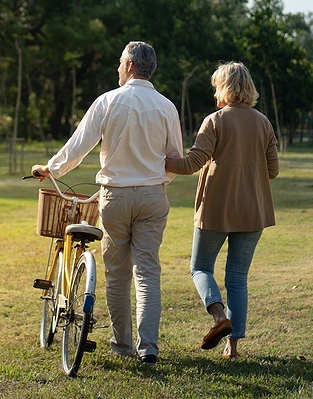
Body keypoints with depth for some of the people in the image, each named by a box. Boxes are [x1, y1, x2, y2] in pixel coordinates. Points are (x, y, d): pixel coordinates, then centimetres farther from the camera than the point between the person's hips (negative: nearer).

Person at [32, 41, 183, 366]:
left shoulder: (108, 101, -7)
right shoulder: (166, 106, 0)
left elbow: (77, 147, -7)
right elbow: (175, 157, 8)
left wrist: (50, 169, 10)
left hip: (115, 195, -1)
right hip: (153, 196, 2)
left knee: (117, 273, 11)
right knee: (148, 272, 2)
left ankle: (122, 342, 20)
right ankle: (147, 347, -7)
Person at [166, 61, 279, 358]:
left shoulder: (215, 121, -9)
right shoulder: (263, 123, 5)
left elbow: (193, 163, -16)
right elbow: (272, 170, 7)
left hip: (216, 209, -4)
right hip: (252, 212, 4)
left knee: (200, 267, 12)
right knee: (238, 277, 10)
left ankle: (219, 314, -13)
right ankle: (233, 342, 6)